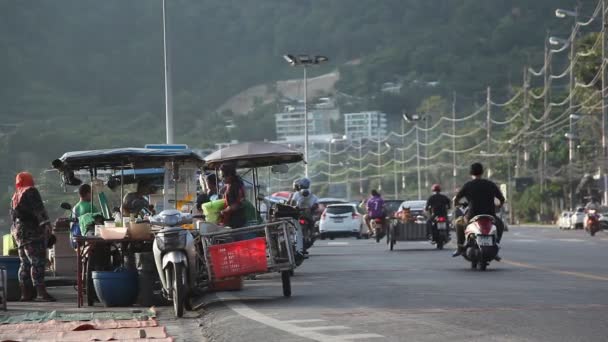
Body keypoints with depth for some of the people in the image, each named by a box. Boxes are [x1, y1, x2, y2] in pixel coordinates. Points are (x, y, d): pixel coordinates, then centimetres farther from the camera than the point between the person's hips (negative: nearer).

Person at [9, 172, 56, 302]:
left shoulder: (15, 196, 19)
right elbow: (39, 209, -19)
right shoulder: (31, 192, -6)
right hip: (32, 231, -9)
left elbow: (13, 215, 23)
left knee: (25, 263, 13)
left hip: (18, 231, 9)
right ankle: (41, 292, -19)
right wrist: (45, 223, -25)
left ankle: (25, 293, 14)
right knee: (38, 262, -12)